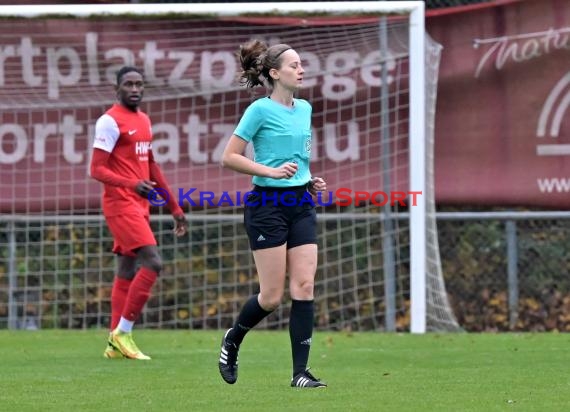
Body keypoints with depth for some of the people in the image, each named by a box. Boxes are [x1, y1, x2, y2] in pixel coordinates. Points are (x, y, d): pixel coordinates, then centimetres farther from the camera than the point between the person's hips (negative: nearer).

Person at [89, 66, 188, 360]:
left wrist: (174, 208, 24)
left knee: (127, 272, 8)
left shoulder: (143, 120, 16)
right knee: (152, 263, -17)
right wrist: (133, 185, -30)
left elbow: (151, 167, 24)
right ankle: (122, 332, -11)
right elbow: (97, 170, -15)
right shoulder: (110, 121, -10)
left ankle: (116, 345, 11)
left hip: (138, 206, 9)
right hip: (121, 204, -9)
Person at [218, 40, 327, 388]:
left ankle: (300, 372, -3)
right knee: (272, 296, -4)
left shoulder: (305, 108, 12)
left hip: (301, 203, 6)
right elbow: (229, 157, -10)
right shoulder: (261, 110, -9)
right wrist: (271, 171, -19)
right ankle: (232, 340, 24)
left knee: (304, 286, -4)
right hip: (268, 205, -6)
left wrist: (310, 180, 11)